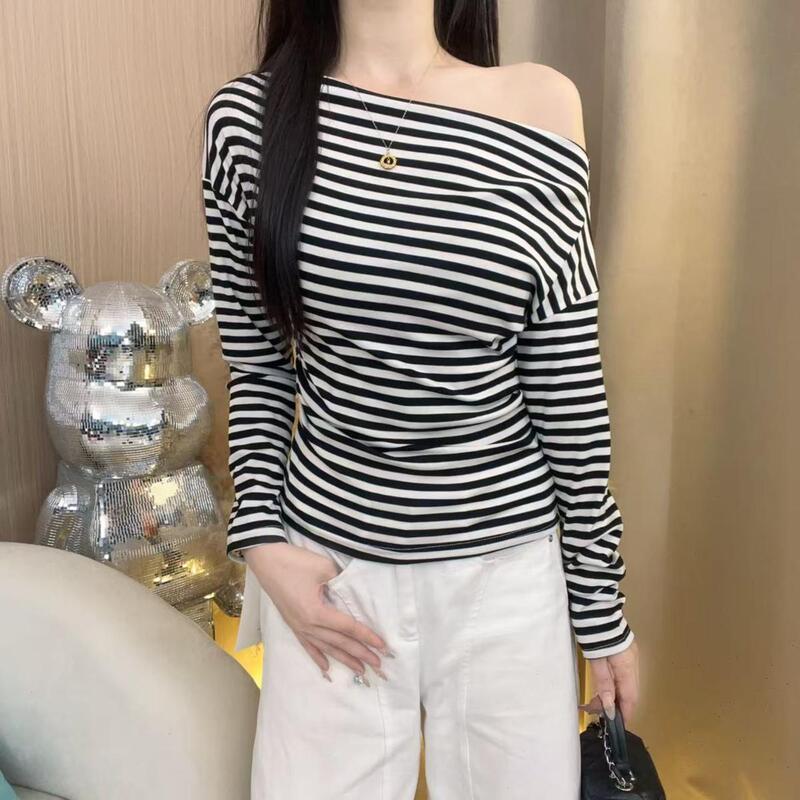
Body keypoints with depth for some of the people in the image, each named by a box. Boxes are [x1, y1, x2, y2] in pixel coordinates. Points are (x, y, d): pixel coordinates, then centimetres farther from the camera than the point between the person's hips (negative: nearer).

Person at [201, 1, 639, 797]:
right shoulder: (247, 116, -4)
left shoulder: (540, 106, -6)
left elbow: (569, 393, -3)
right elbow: (256, 372, 5)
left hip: (504, 568, 1)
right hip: (329, 571, 0)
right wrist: (263, 543, -6)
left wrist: (603, 607, 3)